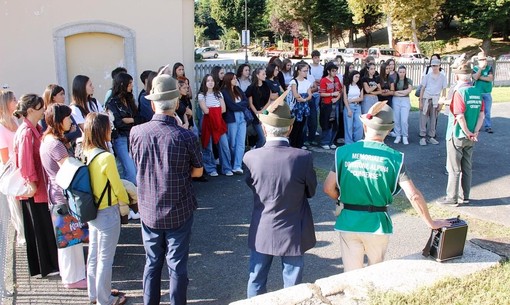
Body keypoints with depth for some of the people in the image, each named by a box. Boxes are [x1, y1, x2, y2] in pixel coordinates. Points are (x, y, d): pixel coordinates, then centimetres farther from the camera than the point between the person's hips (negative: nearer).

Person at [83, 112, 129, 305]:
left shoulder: (86, 153, -2)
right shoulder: (106, 157, -25)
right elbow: (118, 187, -16)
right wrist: (127, 201, 3)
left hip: (92, 210, 8)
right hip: (108, 213, -8)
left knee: (94, 254, 20)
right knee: (105, 258, 7)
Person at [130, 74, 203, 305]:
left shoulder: (136, 132, -11)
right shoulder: (187, 137, -19)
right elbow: (197, 172, -4)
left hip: (148, 210, 3)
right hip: (179, 211, -3)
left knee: (152, 262, 19)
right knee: (177, 265, 11)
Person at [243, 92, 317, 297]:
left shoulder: (250, 157, -17)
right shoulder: (303, 157, -21)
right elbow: (311, 191, -5)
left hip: (261, 232, 2)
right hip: (293, 233, -1)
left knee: (256, 283, 22)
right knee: (293, 287, 17)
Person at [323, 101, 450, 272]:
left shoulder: (344, 152, -7)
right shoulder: (394, 158, -8)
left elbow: (328, 188, -6)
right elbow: (413, 195, -9)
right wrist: (430, 223, 5)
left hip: (348, 222, 0)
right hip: (378, 224, 0)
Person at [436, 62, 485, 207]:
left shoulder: (459, 92, -17)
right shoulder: (478, 91, 3)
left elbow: (460, 116, -23)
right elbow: (482, 114, 2)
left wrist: (468, 133, -12)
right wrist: (475, 132, -1)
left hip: (457, 136, -6)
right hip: (471, 137, 6)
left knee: (454, 169, 3)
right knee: (467, 167, 15)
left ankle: (452, 198, 11)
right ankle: (464, 197, 23)